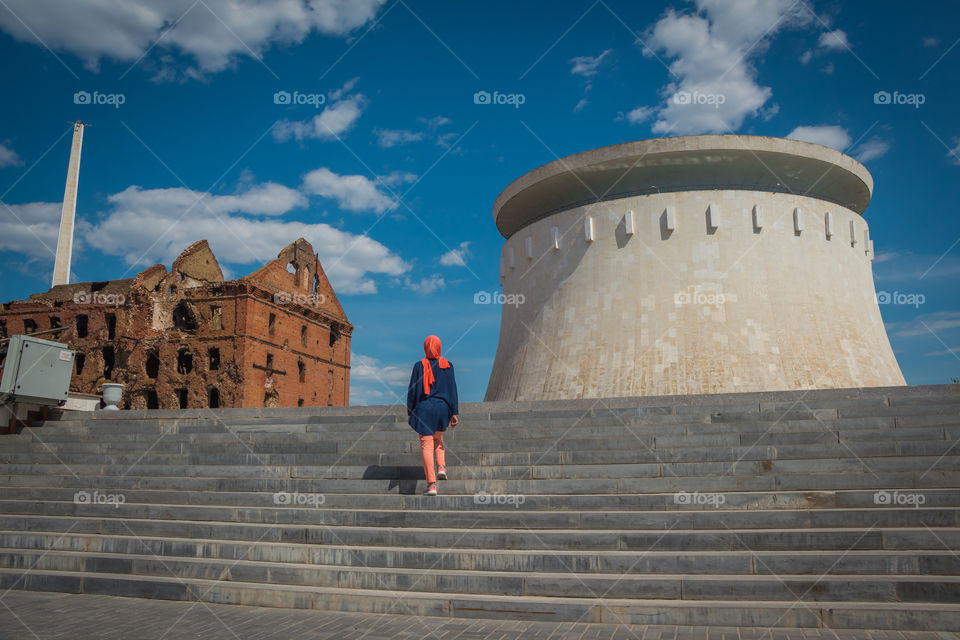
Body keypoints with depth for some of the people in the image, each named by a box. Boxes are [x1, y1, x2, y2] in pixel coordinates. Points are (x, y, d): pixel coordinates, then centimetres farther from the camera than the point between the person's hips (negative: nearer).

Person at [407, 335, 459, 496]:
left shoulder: (419, 366, -3)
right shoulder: (447, 365, 1)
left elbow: (412, 391, -2)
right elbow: (452, 389, -1)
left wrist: (409, 413, 6)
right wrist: (454, 413, 2)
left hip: (424, 408, -3)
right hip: (442, 407, 3)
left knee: (426, 445, -1)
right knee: (438, 437, 29)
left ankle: (431, 484, -8)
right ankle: (441, 467, 9)